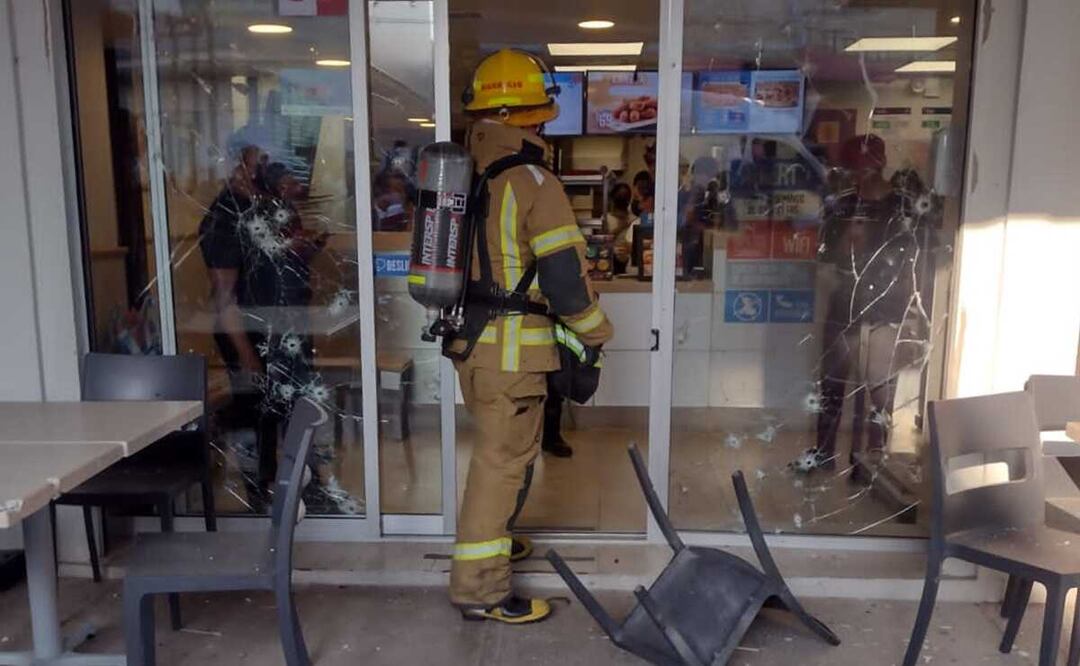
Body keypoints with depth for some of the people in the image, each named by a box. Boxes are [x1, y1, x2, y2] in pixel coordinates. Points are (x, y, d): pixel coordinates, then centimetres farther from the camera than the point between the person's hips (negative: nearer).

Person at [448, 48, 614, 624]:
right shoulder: (534, 184, -15)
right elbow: (565, 275, -17)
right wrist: (595, 333, -3)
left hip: (468, 339, 9)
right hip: (510, 351, -8)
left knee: (503, 448, 25)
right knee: (503, 458, 0)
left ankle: (490, 540, 43)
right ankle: (479, 587, 9)